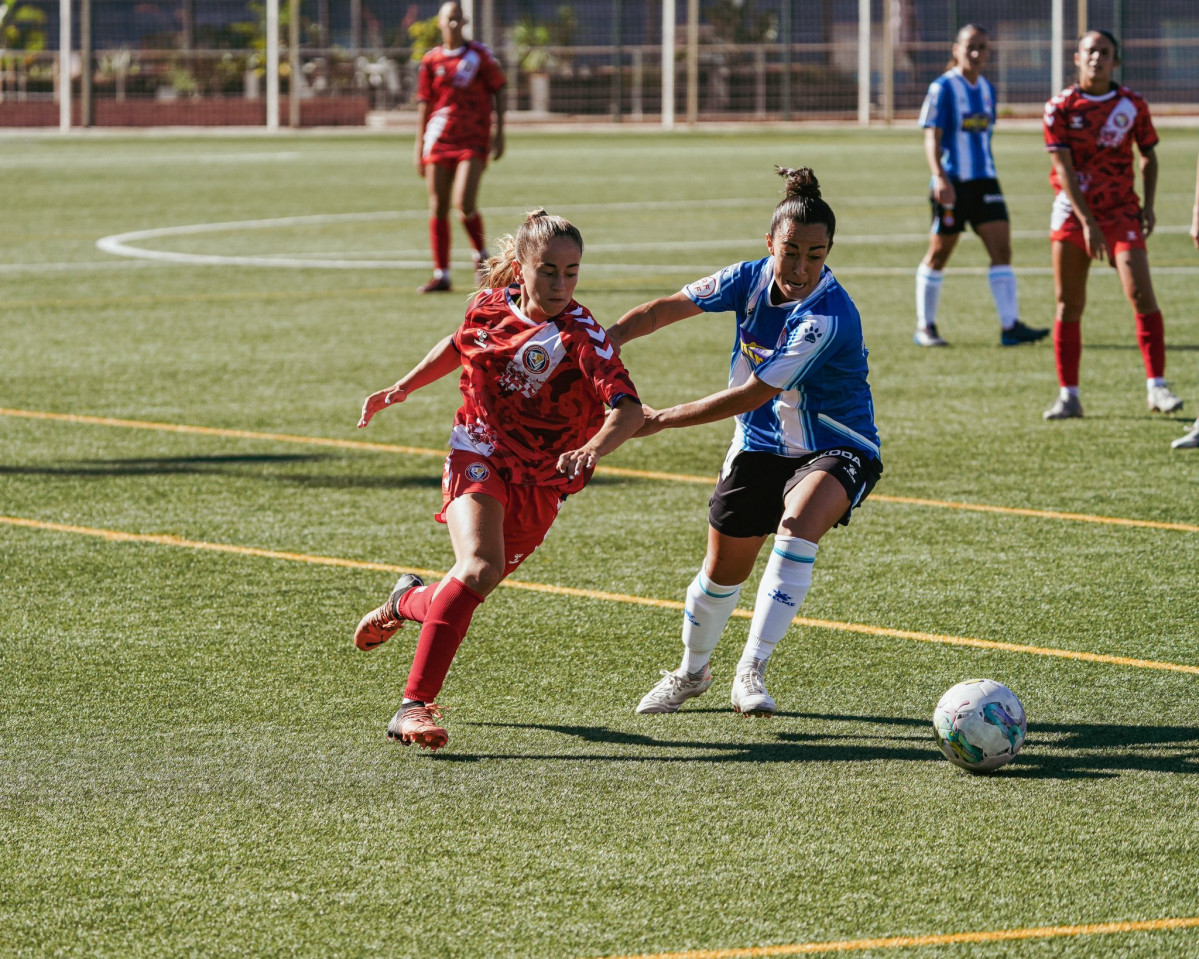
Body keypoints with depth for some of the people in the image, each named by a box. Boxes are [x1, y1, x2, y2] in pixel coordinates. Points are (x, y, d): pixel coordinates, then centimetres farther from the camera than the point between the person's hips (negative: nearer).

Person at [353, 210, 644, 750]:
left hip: (539, 487, 1)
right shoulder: (491, 305, -4)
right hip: (478, 457, -1)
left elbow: (628, 409, -32)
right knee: (479, 568, -27)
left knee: (477, 578, 12)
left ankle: (410, 601, 50)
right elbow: (459, 345, 21)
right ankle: (413, 706, -29)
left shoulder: (581, 336, -18)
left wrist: (594, 448, -50)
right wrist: (402, 389, 18)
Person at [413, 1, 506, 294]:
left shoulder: (480, 55, 1)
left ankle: (481, 255, 11)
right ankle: (441, 275, 8)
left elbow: (498, 91, 7)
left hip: (473, 141, -3)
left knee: (464, 204, -16)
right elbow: (424, 105, 10)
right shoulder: (431, 60, 6)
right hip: (439, 141, 3)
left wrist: (499, 132, 2)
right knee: (438, 207, 1)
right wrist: (419, 147, 6)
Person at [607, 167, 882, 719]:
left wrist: (664, 420, -22)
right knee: (723, 570, 10)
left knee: (799, 526, -35)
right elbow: (669, 308, -3)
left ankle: (751, 672, -27)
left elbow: (756, 393, -28)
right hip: (760, 447, 5)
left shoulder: (829, 317, -30)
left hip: (835, 450, -5)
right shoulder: (752, 279, -10)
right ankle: (691, 671, 39)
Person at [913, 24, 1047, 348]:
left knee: (1002, 248, -6)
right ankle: (924, 327, 15)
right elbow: (932, 138, -13)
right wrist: (940, 177, -25)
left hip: (984, 180, 6)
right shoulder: (943, 88, -7)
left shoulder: (986, 89, 13)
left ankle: (1010, 326, -10)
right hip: (952, 184, -6)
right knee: (939, 254, 3)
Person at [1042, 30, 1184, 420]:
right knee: (1068, 305, 2)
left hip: (1120, 211, 0)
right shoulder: (1060, 108, -4)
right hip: (1072, 212, 0)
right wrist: (1087, 223, -17)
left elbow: (1149, 156, 13)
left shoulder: (1133, 104, 1)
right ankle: (1068, 395, 9)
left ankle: (1157, 387, -10)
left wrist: (1148, 205, -2)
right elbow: (1064, 168, -9)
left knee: (1141, 293, -14)